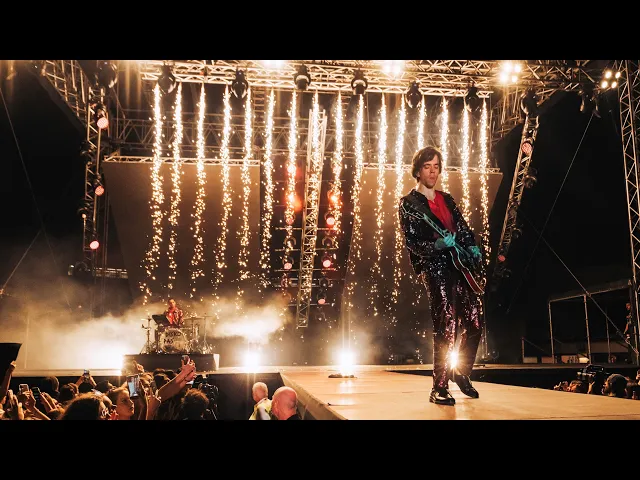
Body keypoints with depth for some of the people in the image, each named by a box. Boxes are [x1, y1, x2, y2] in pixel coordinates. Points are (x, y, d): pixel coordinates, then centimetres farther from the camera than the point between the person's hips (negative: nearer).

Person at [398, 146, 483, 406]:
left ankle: (461, 372, 27)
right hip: (434, 269, -6)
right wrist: (437, 245, -22)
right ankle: (439, 387, -4)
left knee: (474, 323, 6)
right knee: (447, 328, -13)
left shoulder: (447, 199, 19)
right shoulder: (408, 203, 0)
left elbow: (464, 228, 21)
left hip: (460, 265, 7)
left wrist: (472, 247, 1)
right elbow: (411, 242, -7)